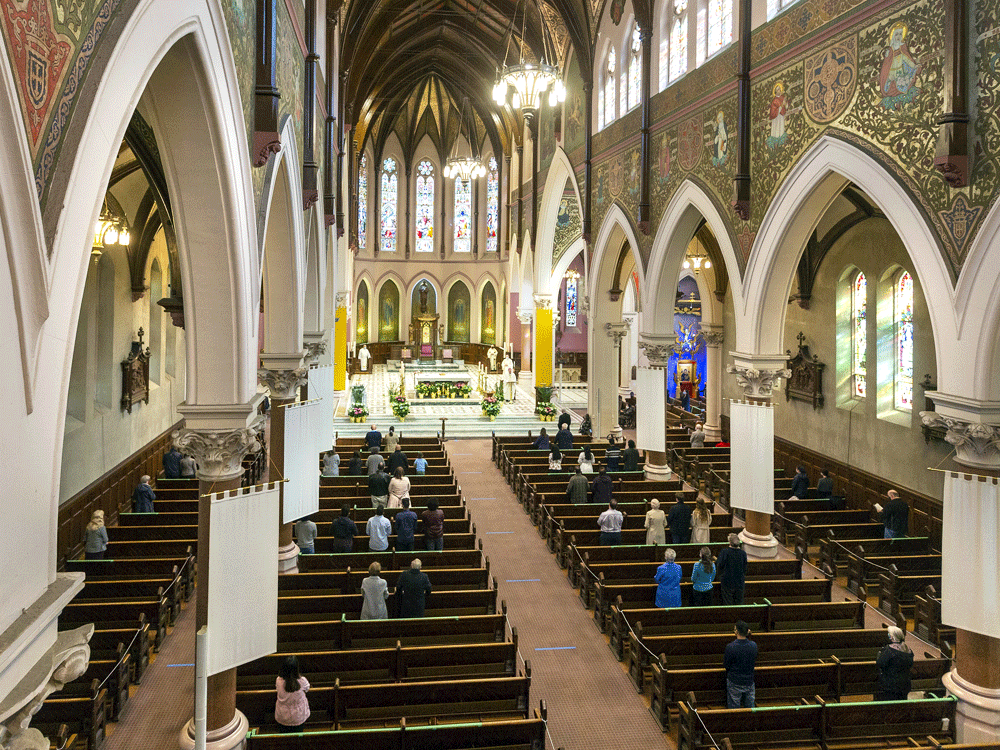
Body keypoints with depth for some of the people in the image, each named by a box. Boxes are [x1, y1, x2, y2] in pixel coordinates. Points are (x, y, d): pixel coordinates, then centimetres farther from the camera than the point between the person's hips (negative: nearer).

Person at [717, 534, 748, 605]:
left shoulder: (724, 552, -16)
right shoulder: (743, 553, -7)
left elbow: (719, 565, -11)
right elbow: (745, 569, 4)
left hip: (727, 582, -2)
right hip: (740, 583, 3)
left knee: (728, 603, 7)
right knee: (739, 603, 14)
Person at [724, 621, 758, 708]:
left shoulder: (730, 647, -21)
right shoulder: (753, 645, -10)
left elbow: (726, 665, -12)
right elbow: (754, 662, 7)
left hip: (734, 682, -3)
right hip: (749, 681, 3)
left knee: (733, 707, 10)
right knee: (750, 707, 17)